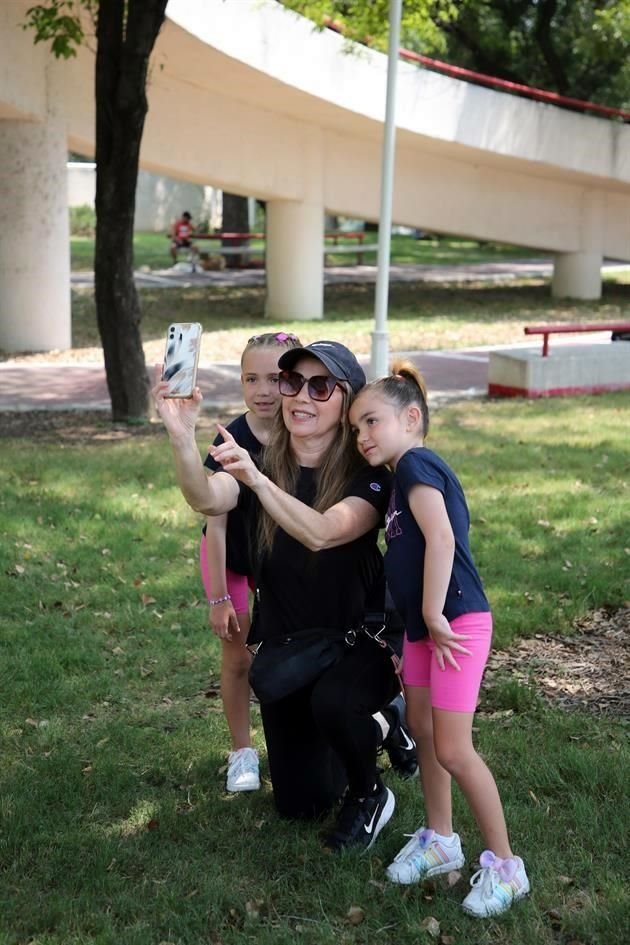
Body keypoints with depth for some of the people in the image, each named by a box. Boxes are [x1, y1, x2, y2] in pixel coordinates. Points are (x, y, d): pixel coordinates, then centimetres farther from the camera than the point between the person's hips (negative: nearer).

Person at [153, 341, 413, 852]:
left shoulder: (368, 475, -18)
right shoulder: (261, 463, -8)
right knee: (298, 802, 11)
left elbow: (321, 533, -38)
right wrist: (182, 437, -50)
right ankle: (372, 727, 40)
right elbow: (207, 499, -31)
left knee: (332, 701, -38)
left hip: (359, 641, -4)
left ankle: (369, 794, -5)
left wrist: (257, 480, -52)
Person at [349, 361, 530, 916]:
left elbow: (442, 540, -25)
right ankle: (440, 840, 31)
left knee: (453, 750, -7)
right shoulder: (404, 477, 15)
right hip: (423, 625, 10)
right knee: (421, 732, 16)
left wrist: (434, 617, -22)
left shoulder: (416, 464, -14)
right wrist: (416, 625, 18)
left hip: (457, 622, -10)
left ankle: (504, 864, 6)